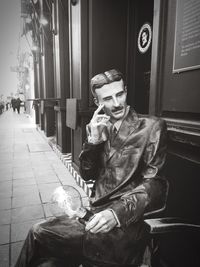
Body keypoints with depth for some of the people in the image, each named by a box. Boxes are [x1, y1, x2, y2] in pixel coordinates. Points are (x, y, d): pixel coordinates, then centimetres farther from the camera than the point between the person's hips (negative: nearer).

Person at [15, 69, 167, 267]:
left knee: (38, 234, -12)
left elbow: (154, 183, -11)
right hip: (96, 215, 5)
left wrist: (117, 213, -25)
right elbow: (87, 175, 7)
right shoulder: (100, 128, 9)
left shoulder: (151, 127, -6)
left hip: (126, 223, -4)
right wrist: (93, 139, -9)